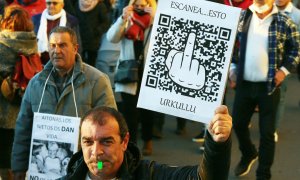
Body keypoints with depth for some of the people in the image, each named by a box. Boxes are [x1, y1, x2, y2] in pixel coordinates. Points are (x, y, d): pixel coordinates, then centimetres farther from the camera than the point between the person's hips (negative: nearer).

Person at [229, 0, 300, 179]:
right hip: (244, 84, 3)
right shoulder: (242, 18, 1)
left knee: (267, 132, 3)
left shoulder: (284, 22, -9)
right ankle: (248, 154, 45)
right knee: (238, 124, 15)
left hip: (269, 86, -3)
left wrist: (284, 69, -7)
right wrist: (233, 67, 7)